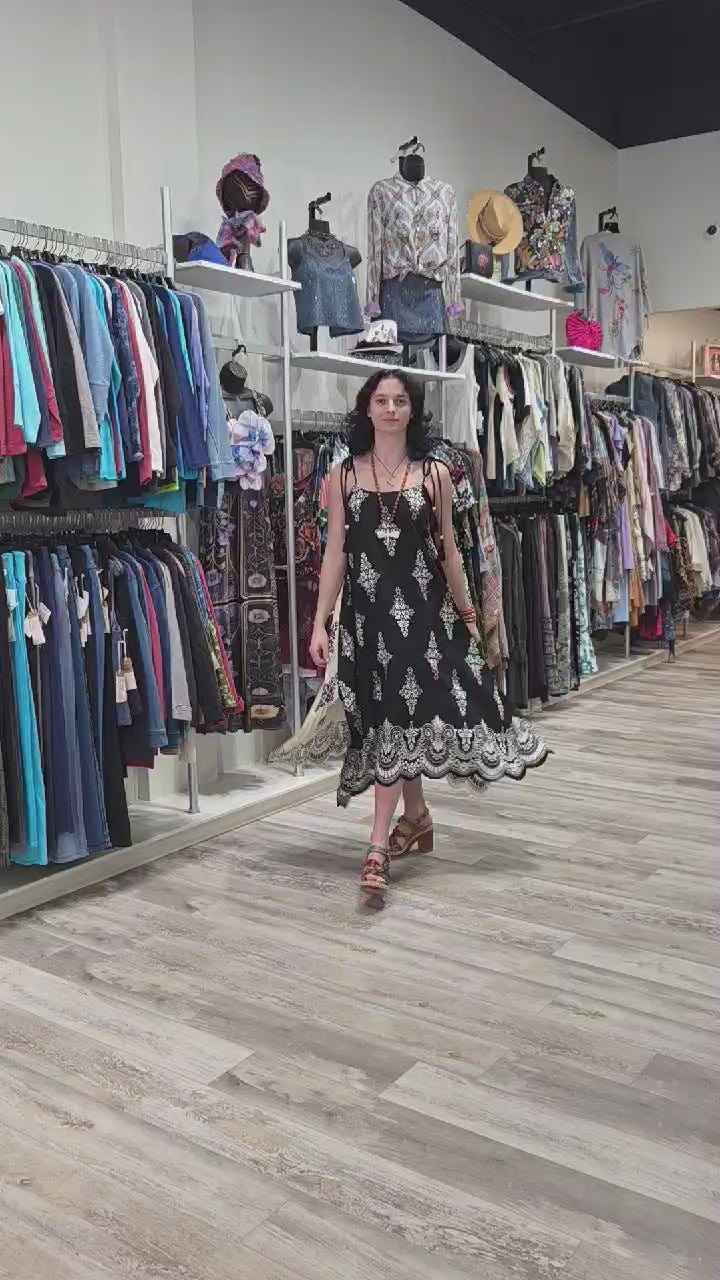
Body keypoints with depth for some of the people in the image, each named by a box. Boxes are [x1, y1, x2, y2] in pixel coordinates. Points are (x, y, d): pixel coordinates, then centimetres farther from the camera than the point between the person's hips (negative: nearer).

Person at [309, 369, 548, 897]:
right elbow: (336, 553, 2)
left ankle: (380, 844, 0)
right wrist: (320, 623, -3)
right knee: (387, 714, 8)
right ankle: (418, 816, 30)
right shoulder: (343, 475, 3)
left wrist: (467, 612, 10)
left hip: (424, 606, -1)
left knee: (398, 714, -4)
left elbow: (448, 550, 7)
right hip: (366, 610, 1)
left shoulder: (435, 473, 2)